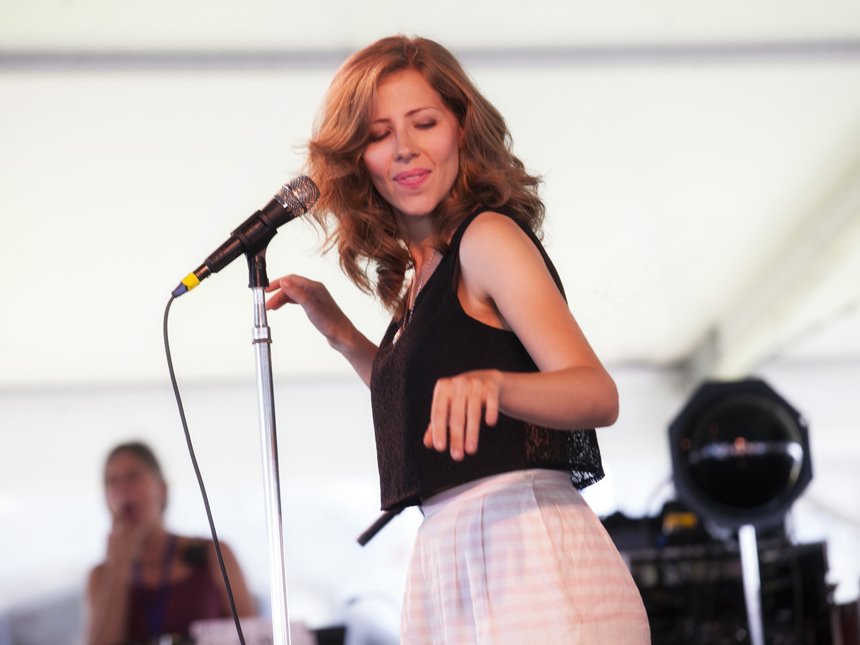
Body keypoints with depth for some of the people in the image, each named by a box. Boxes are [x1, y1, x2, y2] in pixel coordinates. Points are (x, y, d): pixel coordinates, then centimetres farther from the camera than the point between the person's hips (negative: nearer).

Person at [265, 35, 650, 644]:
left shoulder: (490, 236, -8)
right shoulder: (417, 273, 17)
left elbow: (598, 394, -20)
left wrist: (489, 382, -39)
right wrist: (339, 332, 19)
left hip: (526, 547, -8)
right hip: (448, 560, 8)